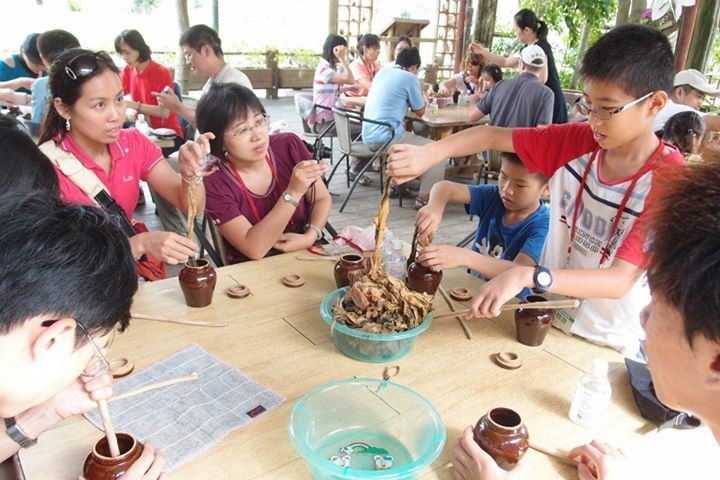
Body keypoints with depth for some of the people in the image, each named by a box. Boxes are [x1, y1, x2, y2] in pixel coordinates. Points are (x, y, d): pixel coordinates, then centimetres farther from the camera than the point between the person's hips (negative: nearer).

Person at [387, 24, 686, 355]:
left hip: (607, 348, -4)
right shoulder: (575, 141, -8)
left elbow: (620, 280, -27)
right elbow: (493, 136, -7)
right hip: (548, 318, 4)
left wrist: (527, 277, -40)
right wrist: (428, 154, -23)